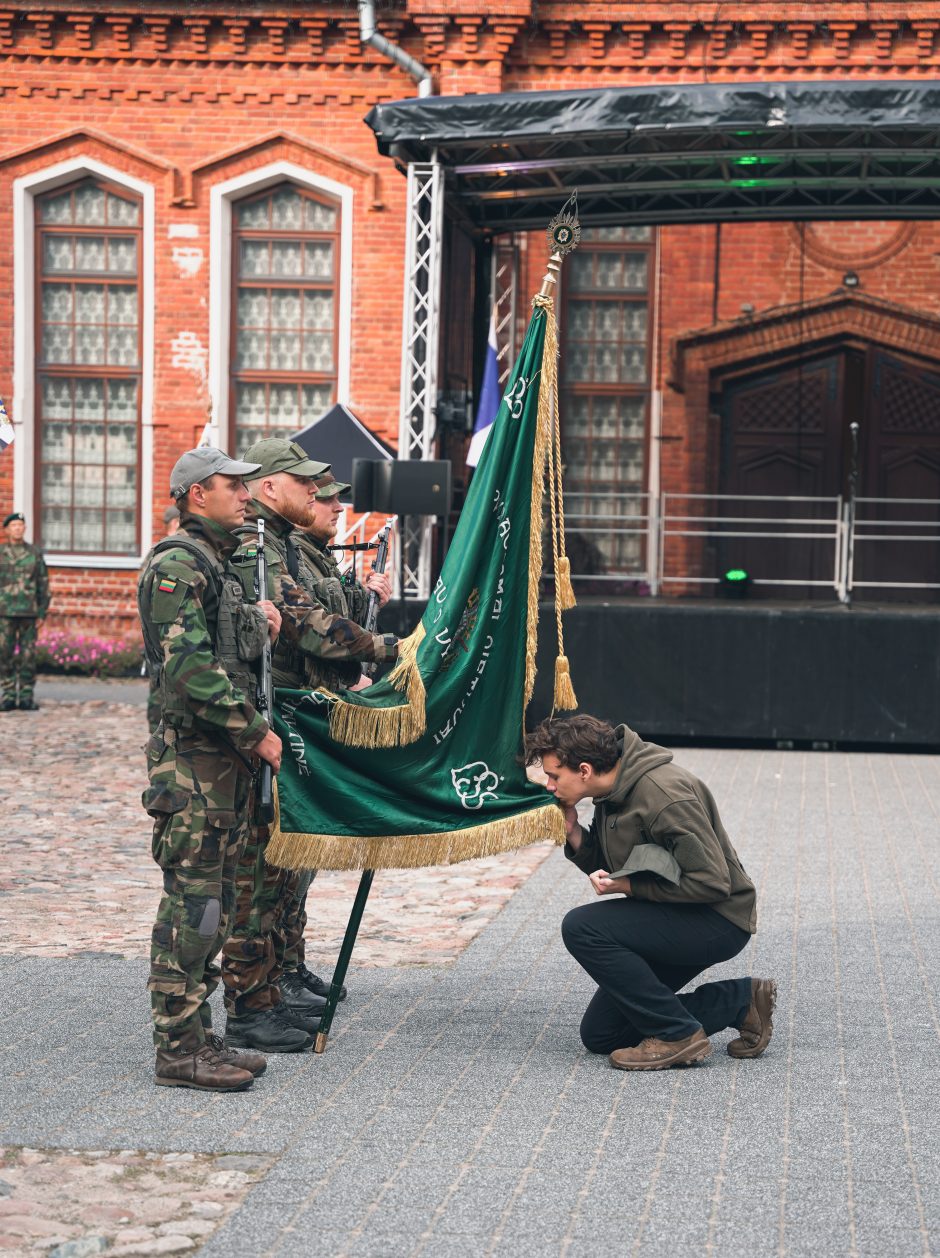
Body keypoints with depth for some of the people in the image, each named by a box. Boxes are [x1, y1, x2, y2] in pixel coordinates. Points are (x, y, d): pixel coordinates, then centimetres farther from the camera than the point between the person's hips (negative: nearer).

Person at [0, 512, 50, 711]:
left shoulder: (35, 553, 6)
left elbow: (43, 585, 6)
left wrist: (42, 613, 0)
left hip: (29, 613, 0)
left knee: (28, 656, 0)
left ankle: (26, 697, 5)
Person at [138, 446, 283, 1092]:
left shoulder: (221, 563, 19)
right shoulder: (177, 564, -12)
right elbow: (190, 668, -20)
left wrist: (260, 624, 6)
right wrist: (256, 731, -15)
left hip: (228, 758, 10)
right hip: (192, 756, -10)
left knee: (213, 904, 12)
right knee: (191, 902, -7)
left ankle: (197, 1037, 18)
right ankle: (179, 1049, -3)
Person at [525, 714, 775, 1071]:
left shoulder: (664, 795, -25)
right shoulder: (612, 791, 3)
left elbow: (712, 881, -26)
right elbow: (606, 868, 12)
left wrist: (629, 886, -21)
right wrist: (572, 831, -6)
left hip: (718, 921, -10)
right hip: (677, 920, 10)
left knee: (582, 926, -25)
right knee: (599, 1035, 9)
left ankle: (677, 1034, -15)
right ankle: (739, 1001, 12)